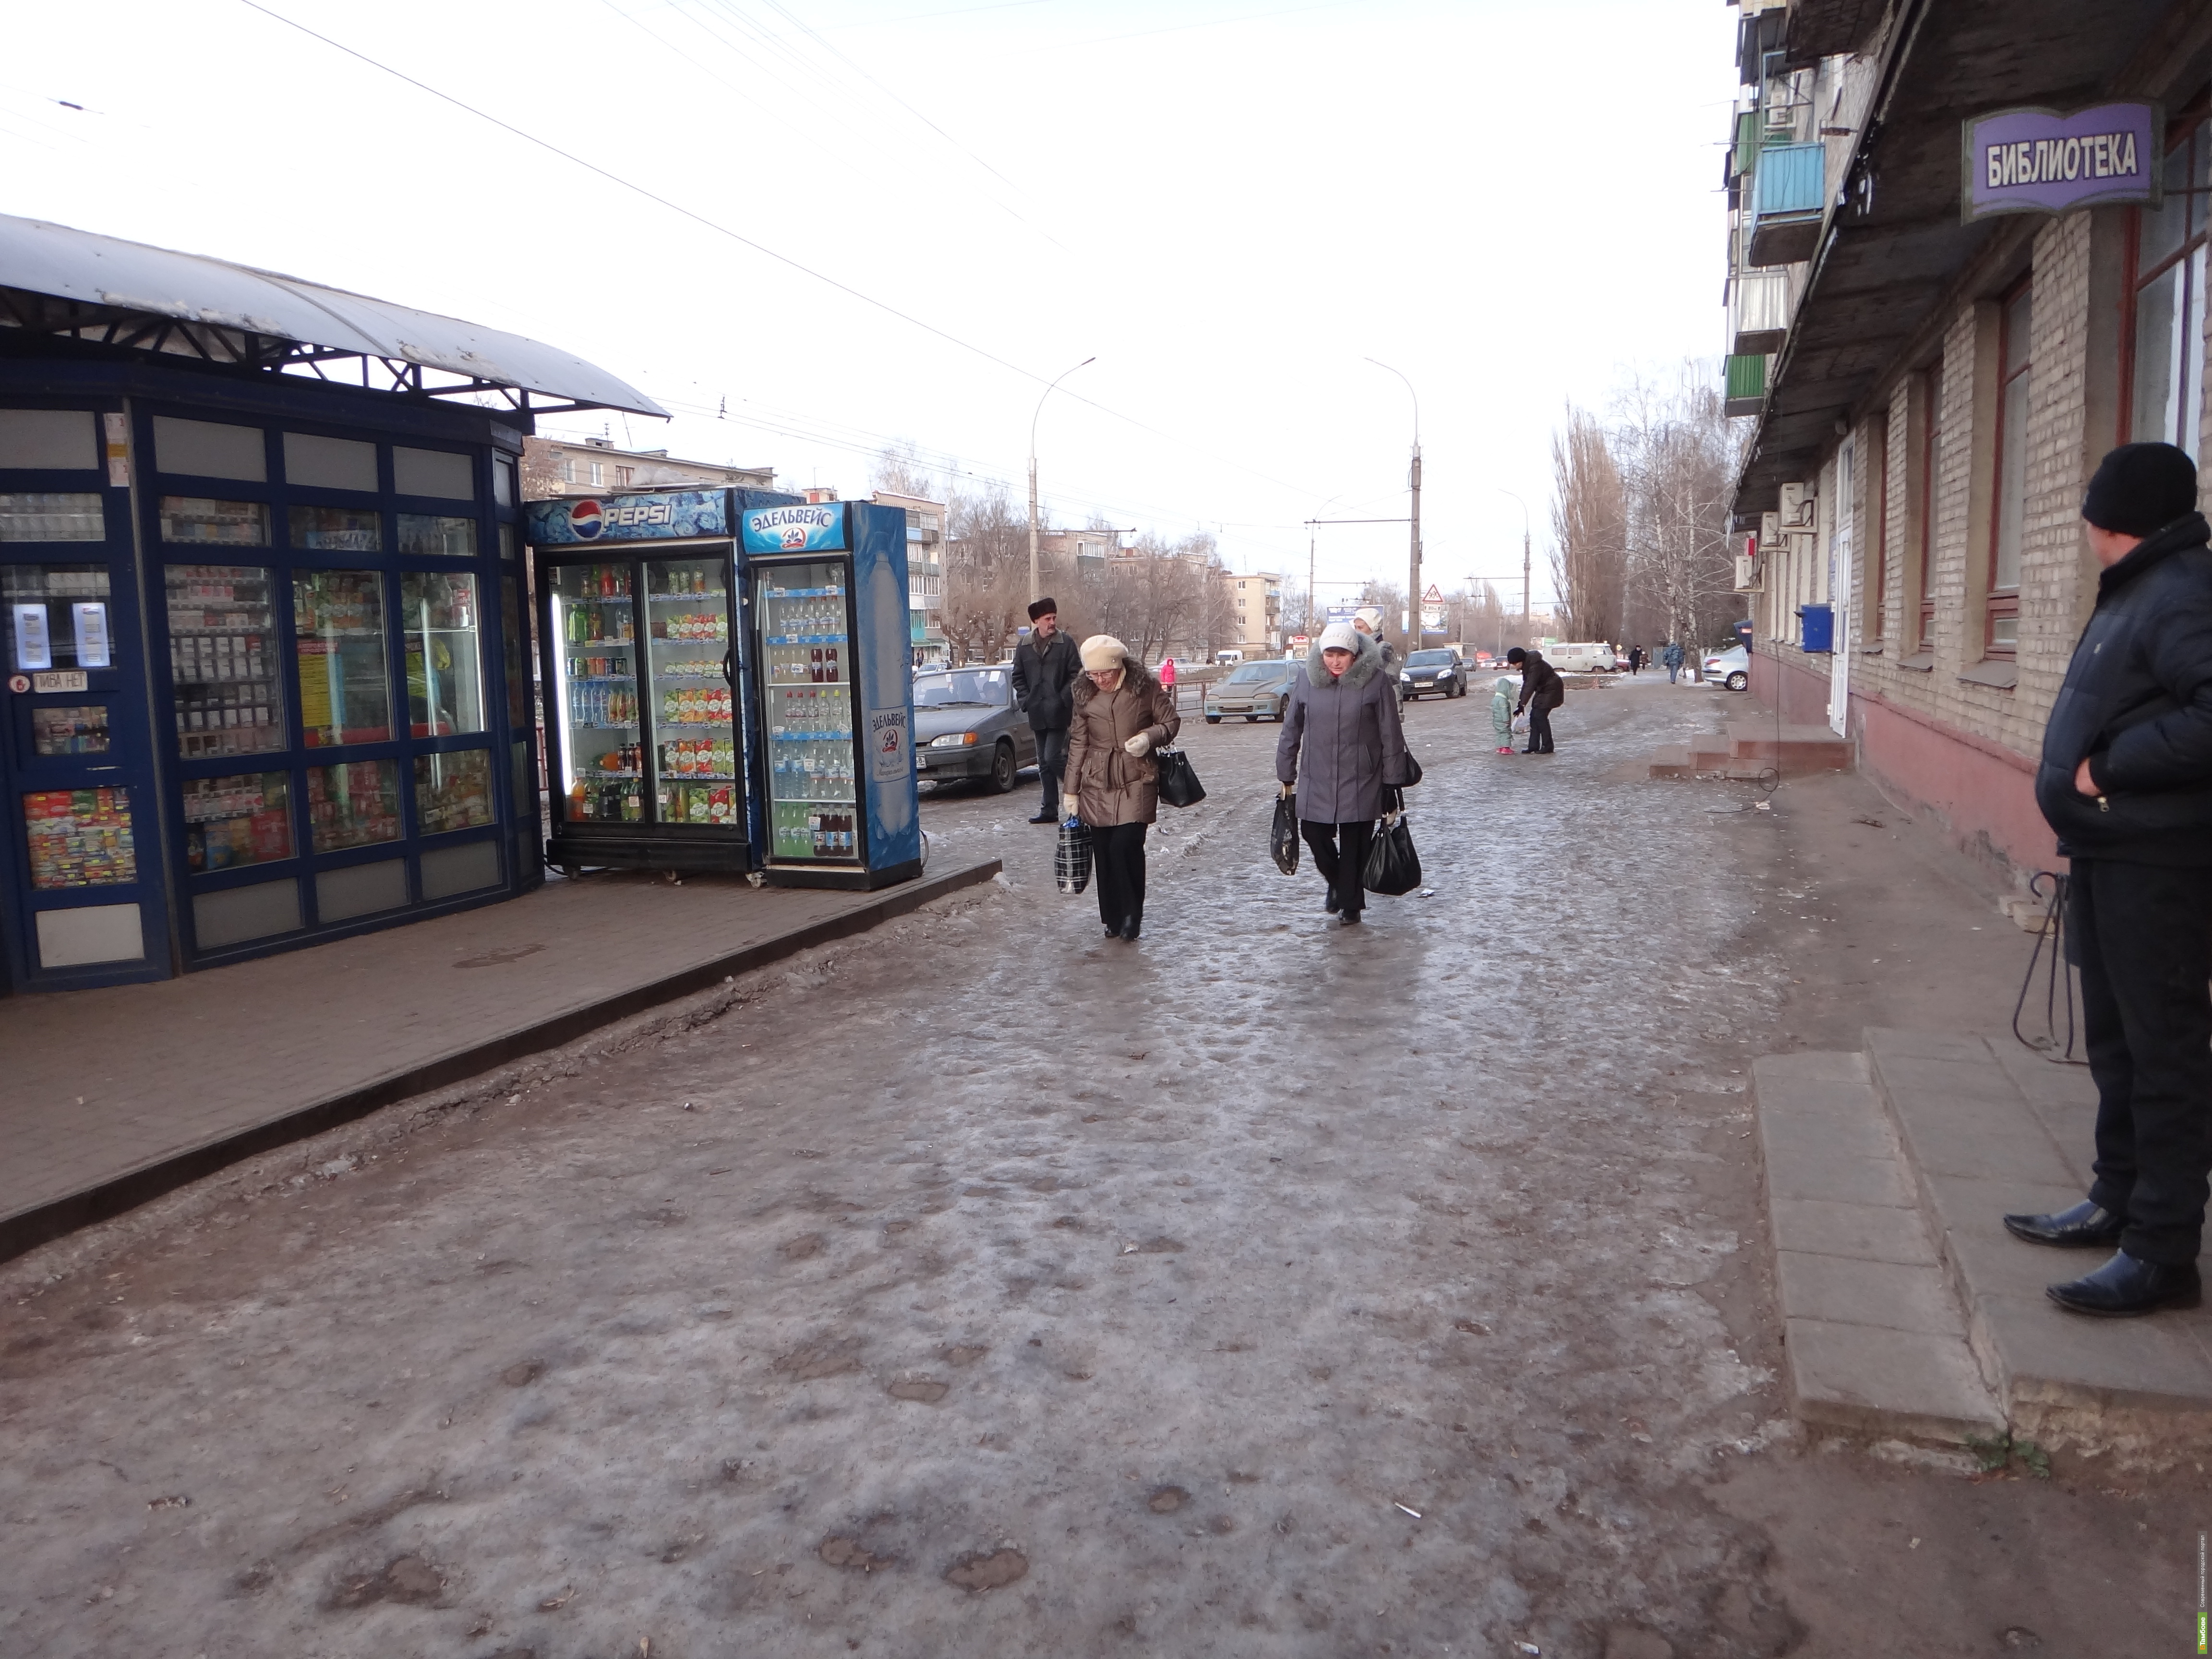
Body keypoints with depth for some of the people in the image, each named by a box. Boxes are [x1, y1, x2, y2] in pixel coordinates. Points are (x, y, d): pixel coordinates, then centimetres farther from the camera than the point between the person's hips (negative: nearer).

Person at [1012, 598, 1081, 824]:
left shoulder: (1066, 643, -3)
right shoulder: (1025, 646, 8)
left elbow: (1075, 675, -3)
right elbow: (1018, 676, 15)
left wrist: (1064, 698, -12)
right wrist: (1026, 699, 2)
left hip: (1058, 712, -5)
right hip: (1037, 714, 5)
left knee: (1053, 757, -14)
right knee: (1044, 763, 10)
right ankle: (1049, 809, 17)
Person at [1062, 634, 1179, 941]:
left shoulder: (1145, 688, -3)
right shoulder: (1085, 695, 6)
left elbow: (1172, 722, 6)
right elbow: (1078, 744, 11)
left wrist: (1149, 737, -15)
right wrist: (1071, 791, 10)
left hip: (1136, 780, -3)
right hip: (1098, 784, 3)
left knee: (1126, 845, -15)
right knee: (1103, 852, 3)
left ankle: (1132, 915, 3)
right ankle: (1113, 919, 17)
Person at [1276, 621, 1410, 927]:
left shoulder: (1376, 682, -7)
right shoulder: (1306, 681, 0)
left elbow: (1391, 735, -2)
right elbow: (1291, 731, 9)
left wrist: (1392, 781, -2)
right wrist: (1286, 775, 11)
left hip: (1361, 781, -2)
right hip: (1316, 779, 2)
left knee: (1355, 844, 4)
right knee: (1314, 833, 1)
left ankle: (1350, 904, 22)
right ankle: (1336, 881, 32)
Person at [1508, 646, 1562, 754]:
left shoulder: (1535, 666, -30)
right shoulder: (1527, 664, 0)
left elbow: (1530, 686, -34)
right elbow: (1526, 683, 8)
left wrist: (1522, 705, -35)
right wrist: (1521, 701, 6)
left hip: (1551, 690, -9)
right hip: (1542, 690, 9)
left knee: (1540, 716, -13)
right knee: (1534, 716, 3)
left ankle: (1548, 746, -5)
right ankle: (1534, 746, 4)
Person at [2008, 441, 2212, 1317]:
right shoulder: (2134, 593, 16)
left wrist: (2112, 766, -22)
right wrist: (2092, 769, 6)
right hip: (2111, 851, 11)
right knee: (2116, 1040, 19)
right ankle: (2117, 1202, 33)